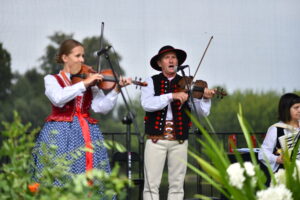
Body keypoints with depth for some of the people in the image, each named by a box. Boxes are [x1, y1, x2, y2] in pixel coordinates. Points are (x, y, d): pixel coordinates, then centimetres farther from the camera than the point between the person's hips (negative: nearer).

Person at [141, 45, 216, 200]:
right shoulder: (151, 82, 6)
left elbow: (203, 112, 3)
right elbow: (146, 104, -14)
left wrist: (205, 98, -18)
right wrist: (172, 96, -23)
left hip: (179, 140, 2)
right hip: (156, 139, -2)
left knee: (177, 185, 4)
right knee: (151, 184, -4)